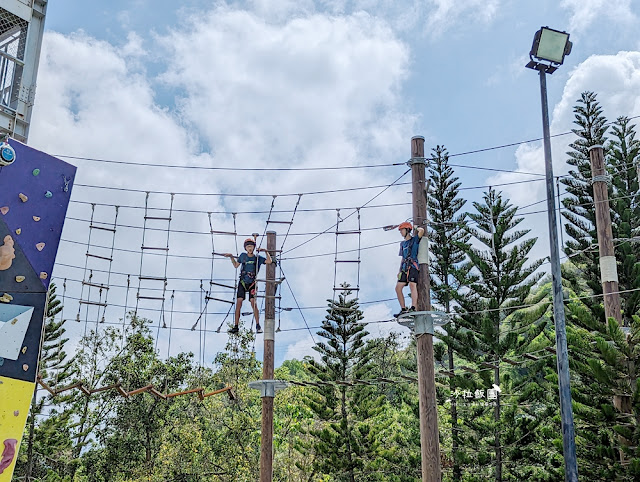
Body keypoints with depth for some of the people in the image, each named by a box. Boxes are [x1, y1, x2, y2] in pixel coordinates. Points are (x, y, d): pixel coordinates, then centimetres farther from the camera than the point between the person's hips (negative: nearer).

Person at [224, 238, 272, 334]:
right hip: (242, 282, 2)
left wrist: (266, 252, -15)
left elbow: (269, 261, -10)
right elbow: (236, 265, 19)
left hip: (252, 283, -2)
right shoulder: (243, 256, 6)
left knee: (254, 303, -12)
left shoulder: (258, 258, 1)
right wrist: (231, 257, 8)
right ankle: (236, 327, 0)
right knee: (238, 303, -4)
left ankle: (258, 326, -3)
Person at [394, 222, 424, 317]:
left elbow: (422, 230, -14)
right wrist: (399, 271, 20)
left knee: (412, 285, -21)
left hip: (413, 266, -7)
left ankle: (413, 308, -29)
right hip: (404, 268, 7)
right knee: (398, 288, -1)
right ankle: (403, 309, 3)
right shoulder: (402, 243, 26)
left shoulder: (415, 240, 7)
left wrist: (416, 228, 8)